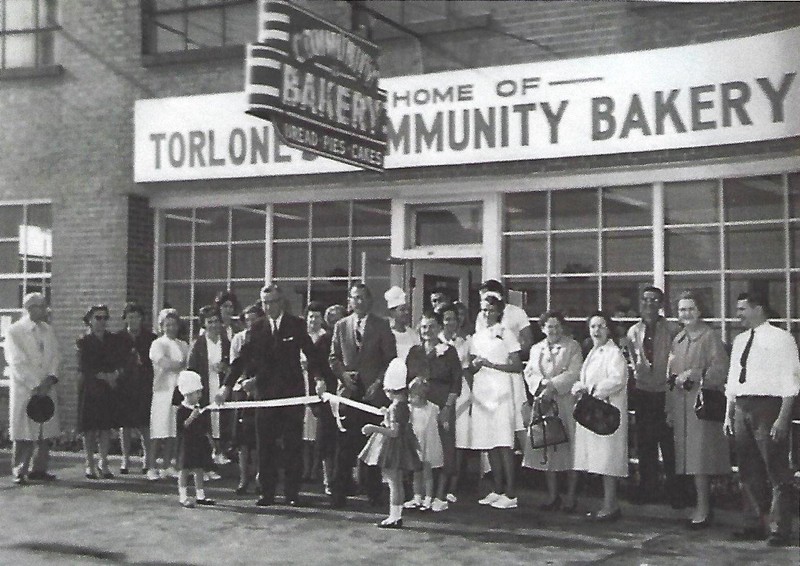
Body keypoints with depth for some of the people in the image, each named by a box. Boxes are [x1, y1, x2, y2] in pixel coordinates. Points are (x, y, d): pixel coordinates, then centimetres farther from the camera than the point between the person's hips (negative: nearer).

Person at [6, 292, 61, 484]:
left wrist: (50, 379, -7)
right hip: (24, 389, -5)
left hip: (47, 388, 5)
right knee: (23, 433, -3)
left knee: (46, 432, 6)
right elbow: (17, 363, -10)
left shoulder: (47, 330, 13)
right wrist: (36, 385, -14)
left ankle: (38, 469, 16)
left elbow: (54, 357, 9)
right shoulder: (14, 332, -5)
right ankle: (19, 472, 6)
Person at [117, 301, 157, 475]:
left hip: (144, 387, -1)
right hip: (124, 386, 1)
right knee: (125, 424, 4)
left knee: (145, 425, -3)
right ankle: (125, 459, 14)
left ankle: (148, 459, 7)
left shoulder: (150, 338, 4)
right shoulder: (119, 338, 5)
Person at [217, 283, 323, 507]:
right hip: (265, 393, 2)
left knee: (292, 445, 2)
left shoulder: (296, 325, 1)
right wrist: (227, 385, -3)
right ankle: (267, 492, 12)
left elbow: (311, 354, -1)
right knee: (265, 446, 4)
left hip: (292, 393, -2)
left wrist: (318, 377, -16)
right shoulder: (257, 327, 7)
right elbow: (243, 359, 5)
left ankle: (292, 493, 10)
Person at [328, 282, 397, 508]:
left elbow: (391, 360, 4)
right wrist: (343, 374, -3)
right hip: (348, 390, 1)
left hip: (374, 392, -1)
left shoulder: (381, 326, 5)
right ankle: (339, 492, 2)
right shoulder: (341, 326, 13)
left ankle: (374, 492, 8)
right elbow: (334, 357, 14)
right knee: (345, 444, -3)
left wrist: (379, 382, -7)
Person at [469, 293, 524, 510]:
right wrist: (476, 365, -5)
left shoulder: (506, 334, 0)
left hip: (501, 393, -6)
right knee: (490, 445, 7)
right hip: (481, 393, 6)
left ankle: (510, 494, -7)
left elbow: (517, 366, -5)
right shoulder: (477, 337, 15)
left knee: (504, 445, -9)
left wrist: (491, 364, -14)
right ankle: (497, 490, 15)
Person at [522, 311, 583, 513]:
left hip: (566, 403, -4)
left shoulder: (572, 346, 4)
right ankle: (552, 496, 11)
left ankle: (570, 496, 3)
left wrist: (552, 386, -15)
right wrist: (541, 386, -10)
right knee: (545, 449, 3)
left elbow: (573, 373, -7)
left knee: (568, 449, -4)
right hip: (543, 404, 4)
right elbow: (529, 373, 9)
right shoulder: (536, 349, 18)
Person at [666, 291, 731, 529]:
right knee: (688, 455, 8)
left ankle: (703, 509, -4)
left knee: (700, 455, -9)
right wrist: (670, 409, 17)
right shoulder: (678, 339, 17)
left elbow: (720, 369, -13)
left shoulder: (709, 336, -5)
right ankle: (702, 506, 15)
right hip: (681, 404, 7)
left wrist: (694, 375, -21)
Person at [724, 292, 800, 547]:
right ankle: (754, 525, 21)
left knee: (776, 472, -2)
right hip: (742, 408, 7)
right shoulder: (740, 341, 15)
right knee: (748, 472, 12)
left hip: (768, 406, -7)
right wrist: (729, 415, 14)